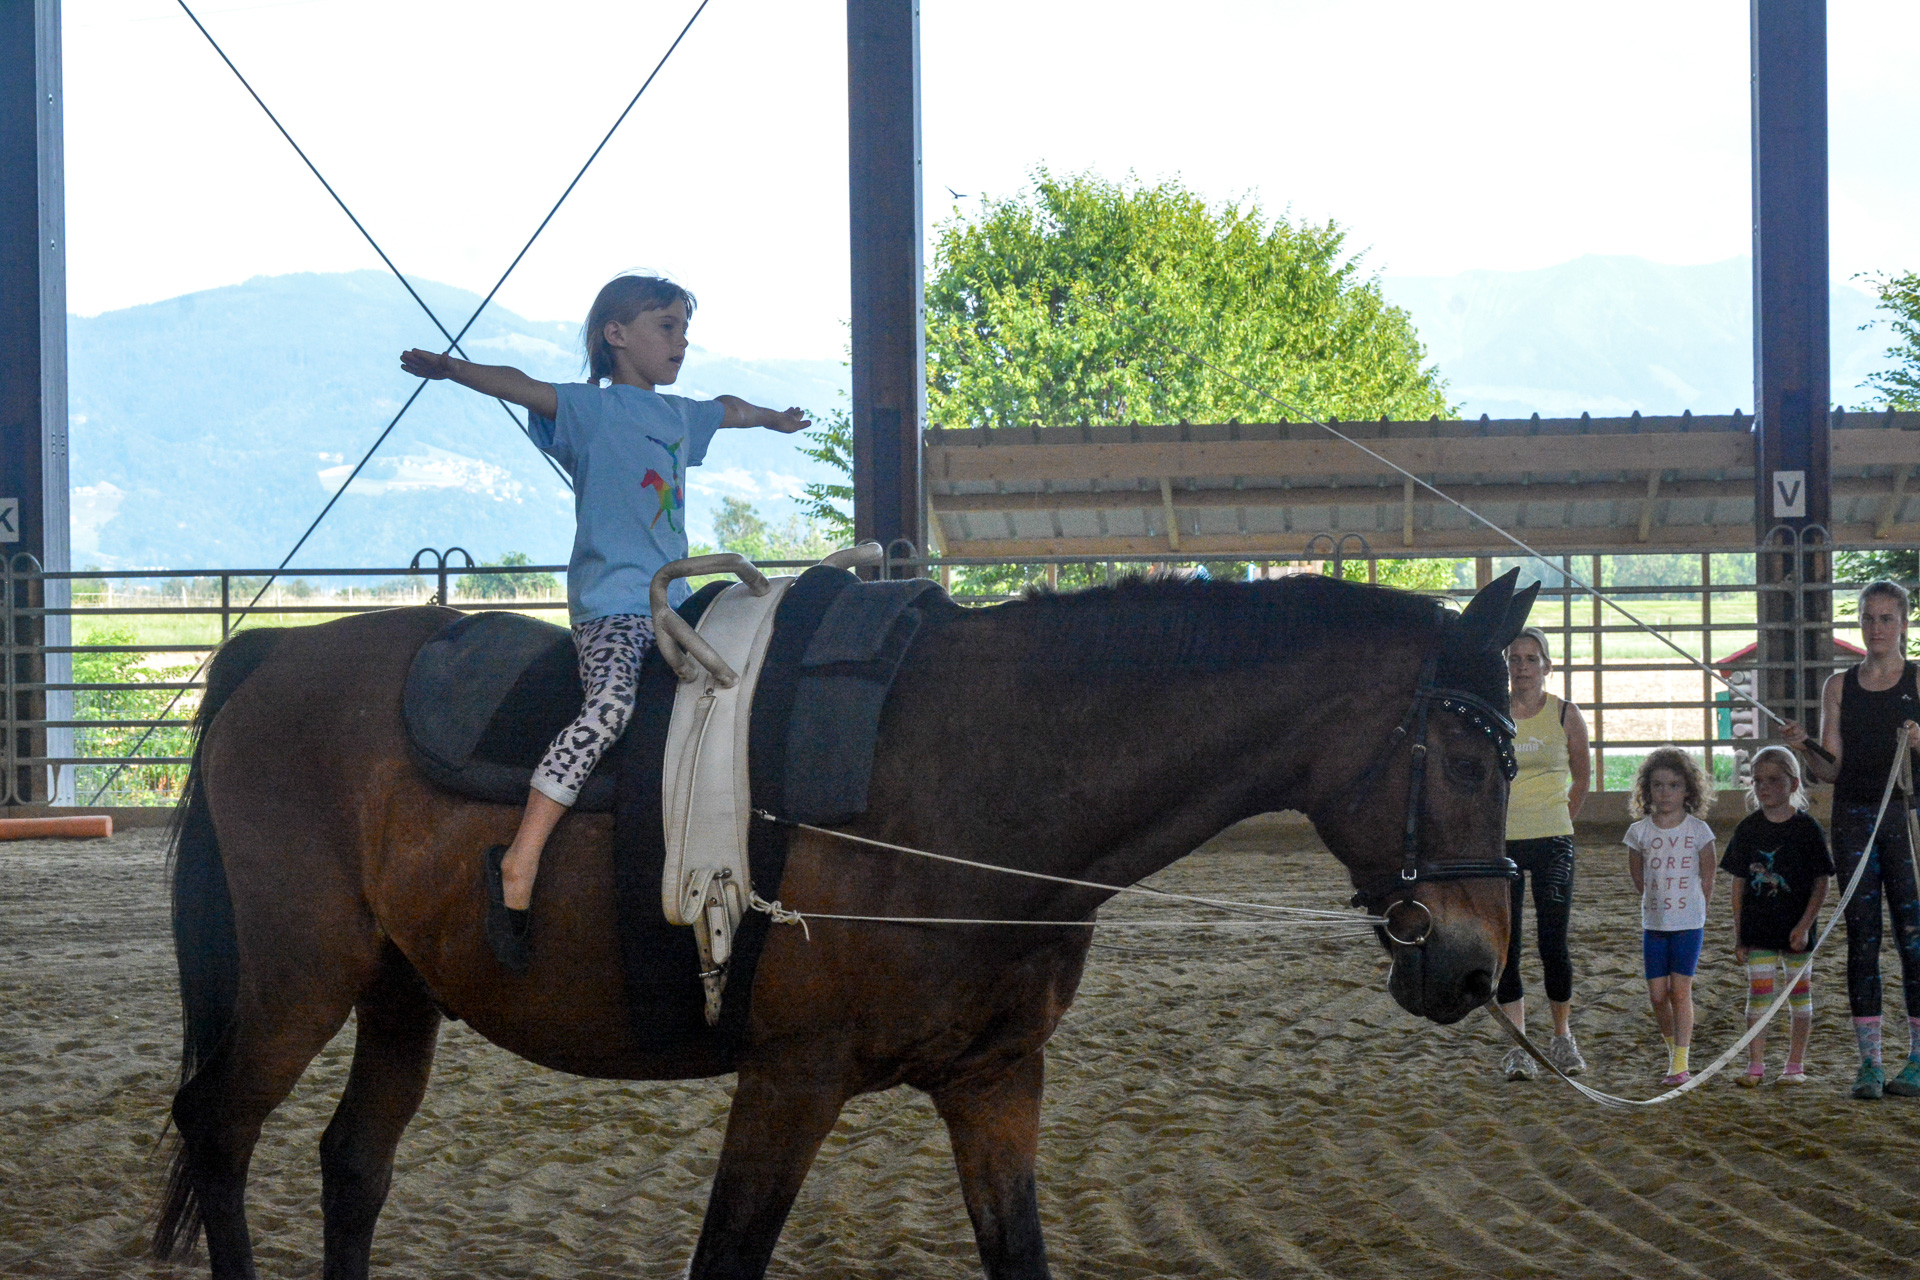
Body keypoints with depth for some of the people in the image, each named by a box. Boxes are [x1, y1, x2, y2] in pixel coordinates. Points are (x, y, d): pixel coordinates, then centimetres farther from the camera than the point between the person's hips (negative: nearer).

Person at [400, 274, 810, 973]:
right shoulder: (591, 409, 0)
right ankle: (519, 861, -35)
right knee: (611, 706, -31)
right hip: (609, 605, -9)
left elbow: (729, 410, 46)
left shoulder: (680, 416, 23)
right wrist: (451, 368, -35)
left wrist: (775, 418, 66)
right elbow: (522, 387, -18)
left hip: (670, 606, 9)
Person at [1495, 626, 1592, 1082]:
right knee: (1507, 946, -2)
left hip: (1553, 843, -1)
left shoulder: (1566, 715, 1)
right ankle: (1517, 1047, 3)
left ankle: (1562, 1039, 14)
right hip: (1501, 842, 1)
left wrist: (1559, 821, 9)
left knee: (1553, 943, -4)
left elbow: (1582, 777, 13)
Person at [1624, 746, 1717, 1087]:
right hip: (1654, 924, 2)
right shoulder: (1640, 832, 1)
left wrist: (1692, 910, 9)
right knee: (1657, 994, 1)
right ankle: (1672, 1048, 21)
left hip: (1689, 922, -2)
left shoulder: (1698, 831, -3)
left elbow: (1707, 880, 6)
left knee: (1680, 990, -9)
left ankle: (1681, 1062, -9)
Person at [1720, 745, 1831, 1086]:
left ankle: (1796, 1064, 14)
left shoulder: (1807, 828, -5)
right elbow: (1738, 882, 6)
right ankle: (1755, 1064, 5)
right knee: (1759, 991, 0)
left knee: (1799, 991, 6)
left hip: (1795, 928, -1)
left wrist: (1805, 925, -13)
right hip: (1758, 927, 1)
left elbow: (1821, 882, -4)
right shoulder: (1748, 829, 2)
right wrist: (1738, 934, 4)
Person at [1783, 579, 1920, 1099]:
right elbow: (1831, 768, 6)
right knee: (1862, 937, 1)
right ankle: (1869, 1061, 3)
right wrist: (1802, 749, -12)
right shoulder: (1840, 686, 9)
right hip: (1854, 817, 2)